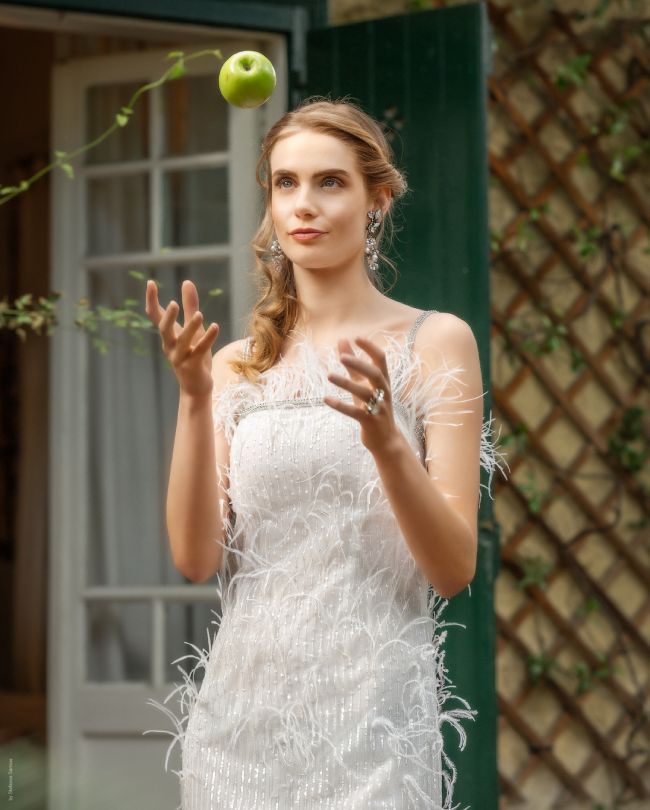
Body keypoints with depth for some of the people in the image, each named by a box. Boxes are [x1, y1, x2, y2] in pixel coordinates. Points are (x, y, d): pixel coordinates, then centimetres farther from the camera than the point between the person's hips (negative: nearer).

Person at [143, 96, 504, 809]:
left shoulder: (433, 341, -1)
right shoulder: (236, 365, 8)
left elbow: (455, 568, -6)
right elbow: (194, 558, -1)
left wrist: (386, 441, -22)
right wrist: (194, 399, -11)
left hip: (371, 704, -3)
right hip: (241, 706, 3)